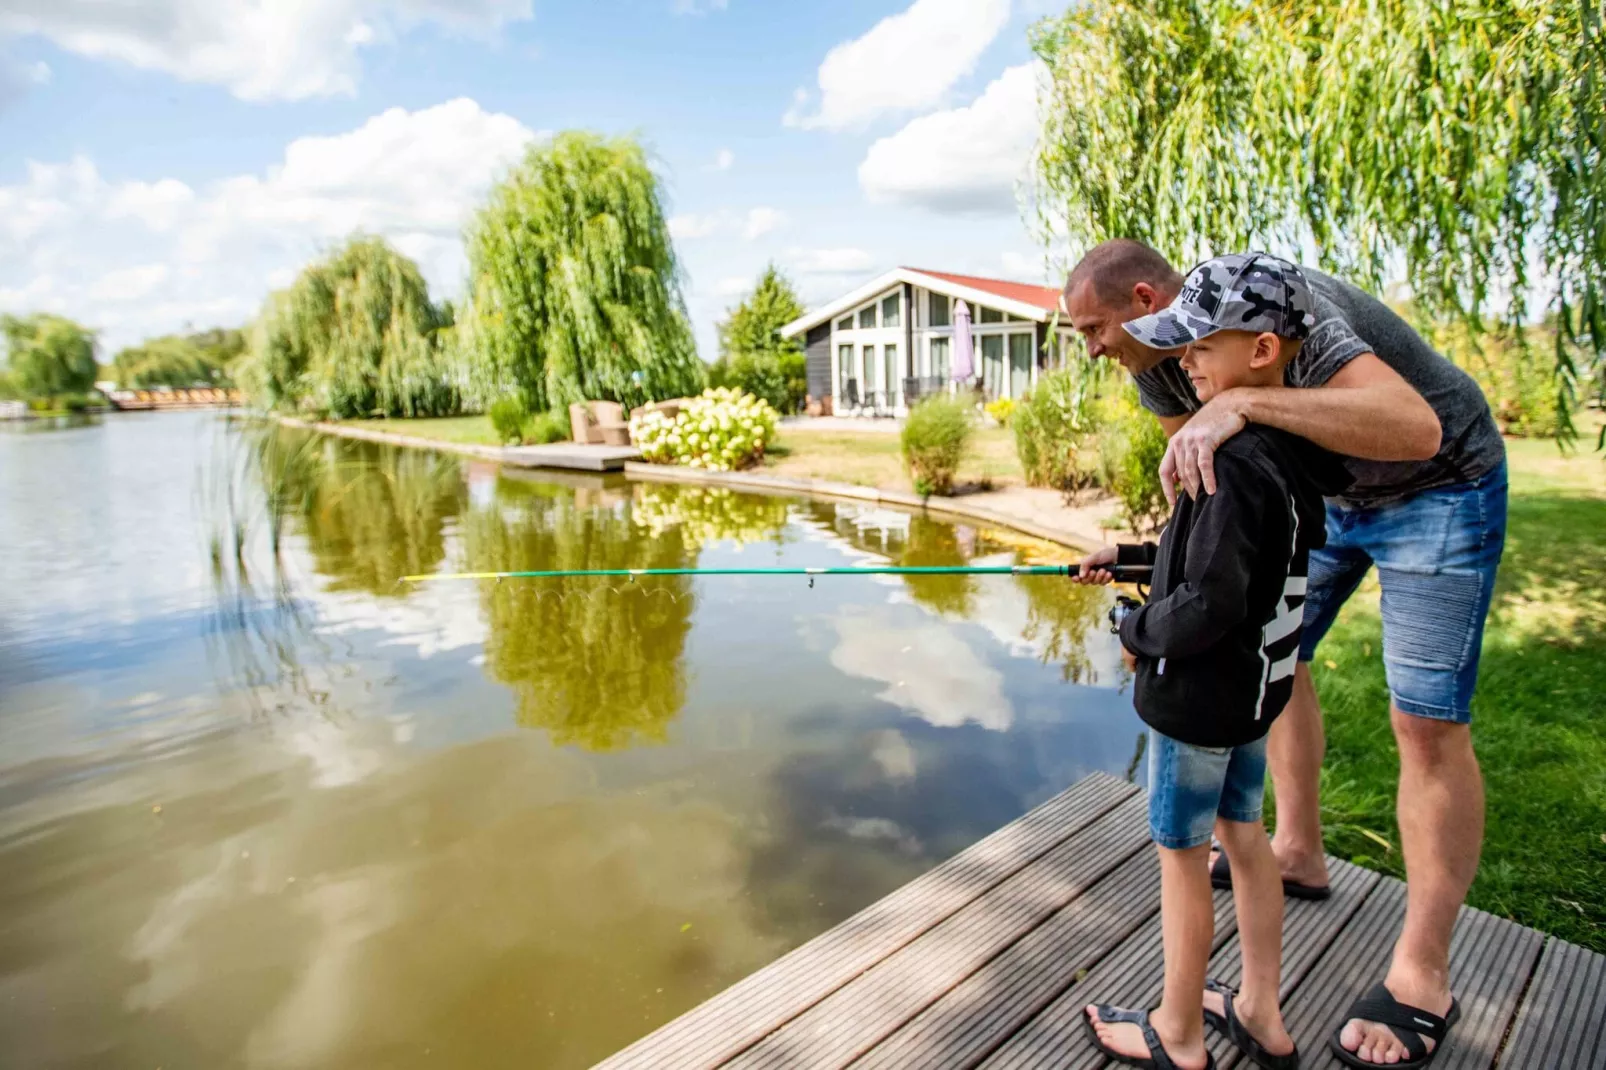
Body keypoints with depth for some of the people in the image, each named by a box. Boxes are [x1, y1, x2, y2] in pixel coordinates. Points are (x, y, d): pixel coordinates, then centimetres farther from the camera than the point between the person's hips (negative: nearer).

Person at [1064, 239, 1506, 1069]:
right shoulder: (1156, 364, -8)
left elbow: (1414, 427, -47)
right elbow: (1205, 477, 5)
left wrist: (1242, 401, -55)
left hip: (1438, 486, -8)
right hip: (1328, 487, 9)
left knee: (1427, 722, -9)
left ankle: (1421, 980, 3)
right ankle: (1298, 852, 31)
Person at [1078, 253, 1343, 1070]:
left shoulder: (1235, 463, -26)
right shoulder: (1297, 449, 3)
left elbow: (1210, 603, -29)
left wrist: (1138, 633, -11)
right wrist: (1126, 558, 16)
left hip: (1199, 693, -9)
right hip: (1259, 685, 9)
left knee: (1182, 855, 8)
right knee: (1243, 835, 21)